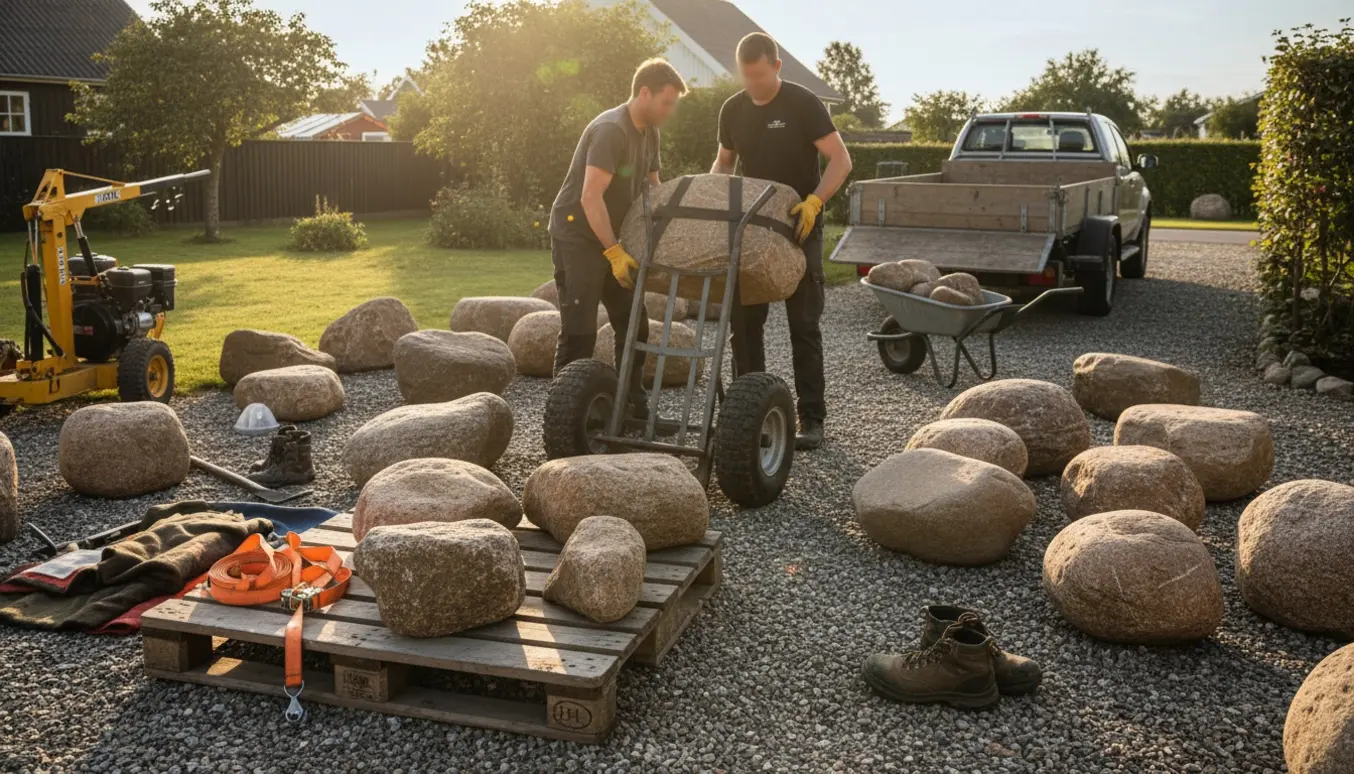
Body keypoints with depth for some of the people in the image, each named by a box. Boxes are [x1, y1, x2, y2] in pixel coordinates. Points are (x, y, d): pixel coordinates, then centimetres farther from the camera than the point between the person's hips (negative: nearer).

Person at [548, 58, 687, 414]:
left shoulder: (649, 132, 8)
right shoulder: (610, 130, -21)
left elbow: (652, 190, 19)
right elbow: (590, 197, -27)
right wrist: (614, 252, -28)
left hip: (613, 241, 9)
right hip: (578, 237, -9)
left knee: (634, 326, 8)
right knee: (580, 331, -10)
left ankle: (632, 405, 17)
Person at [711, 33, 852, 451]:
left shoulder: (803, 104, -11)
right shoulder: (732, 110, 5)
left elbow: (841, 160, -13)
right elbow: (724, 161, 18)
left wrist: (814, 201, -28)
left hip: (798, 228, -5)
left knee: (803, 325, -3)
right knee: (744, 322, 3)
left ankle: (811, 418, 2)